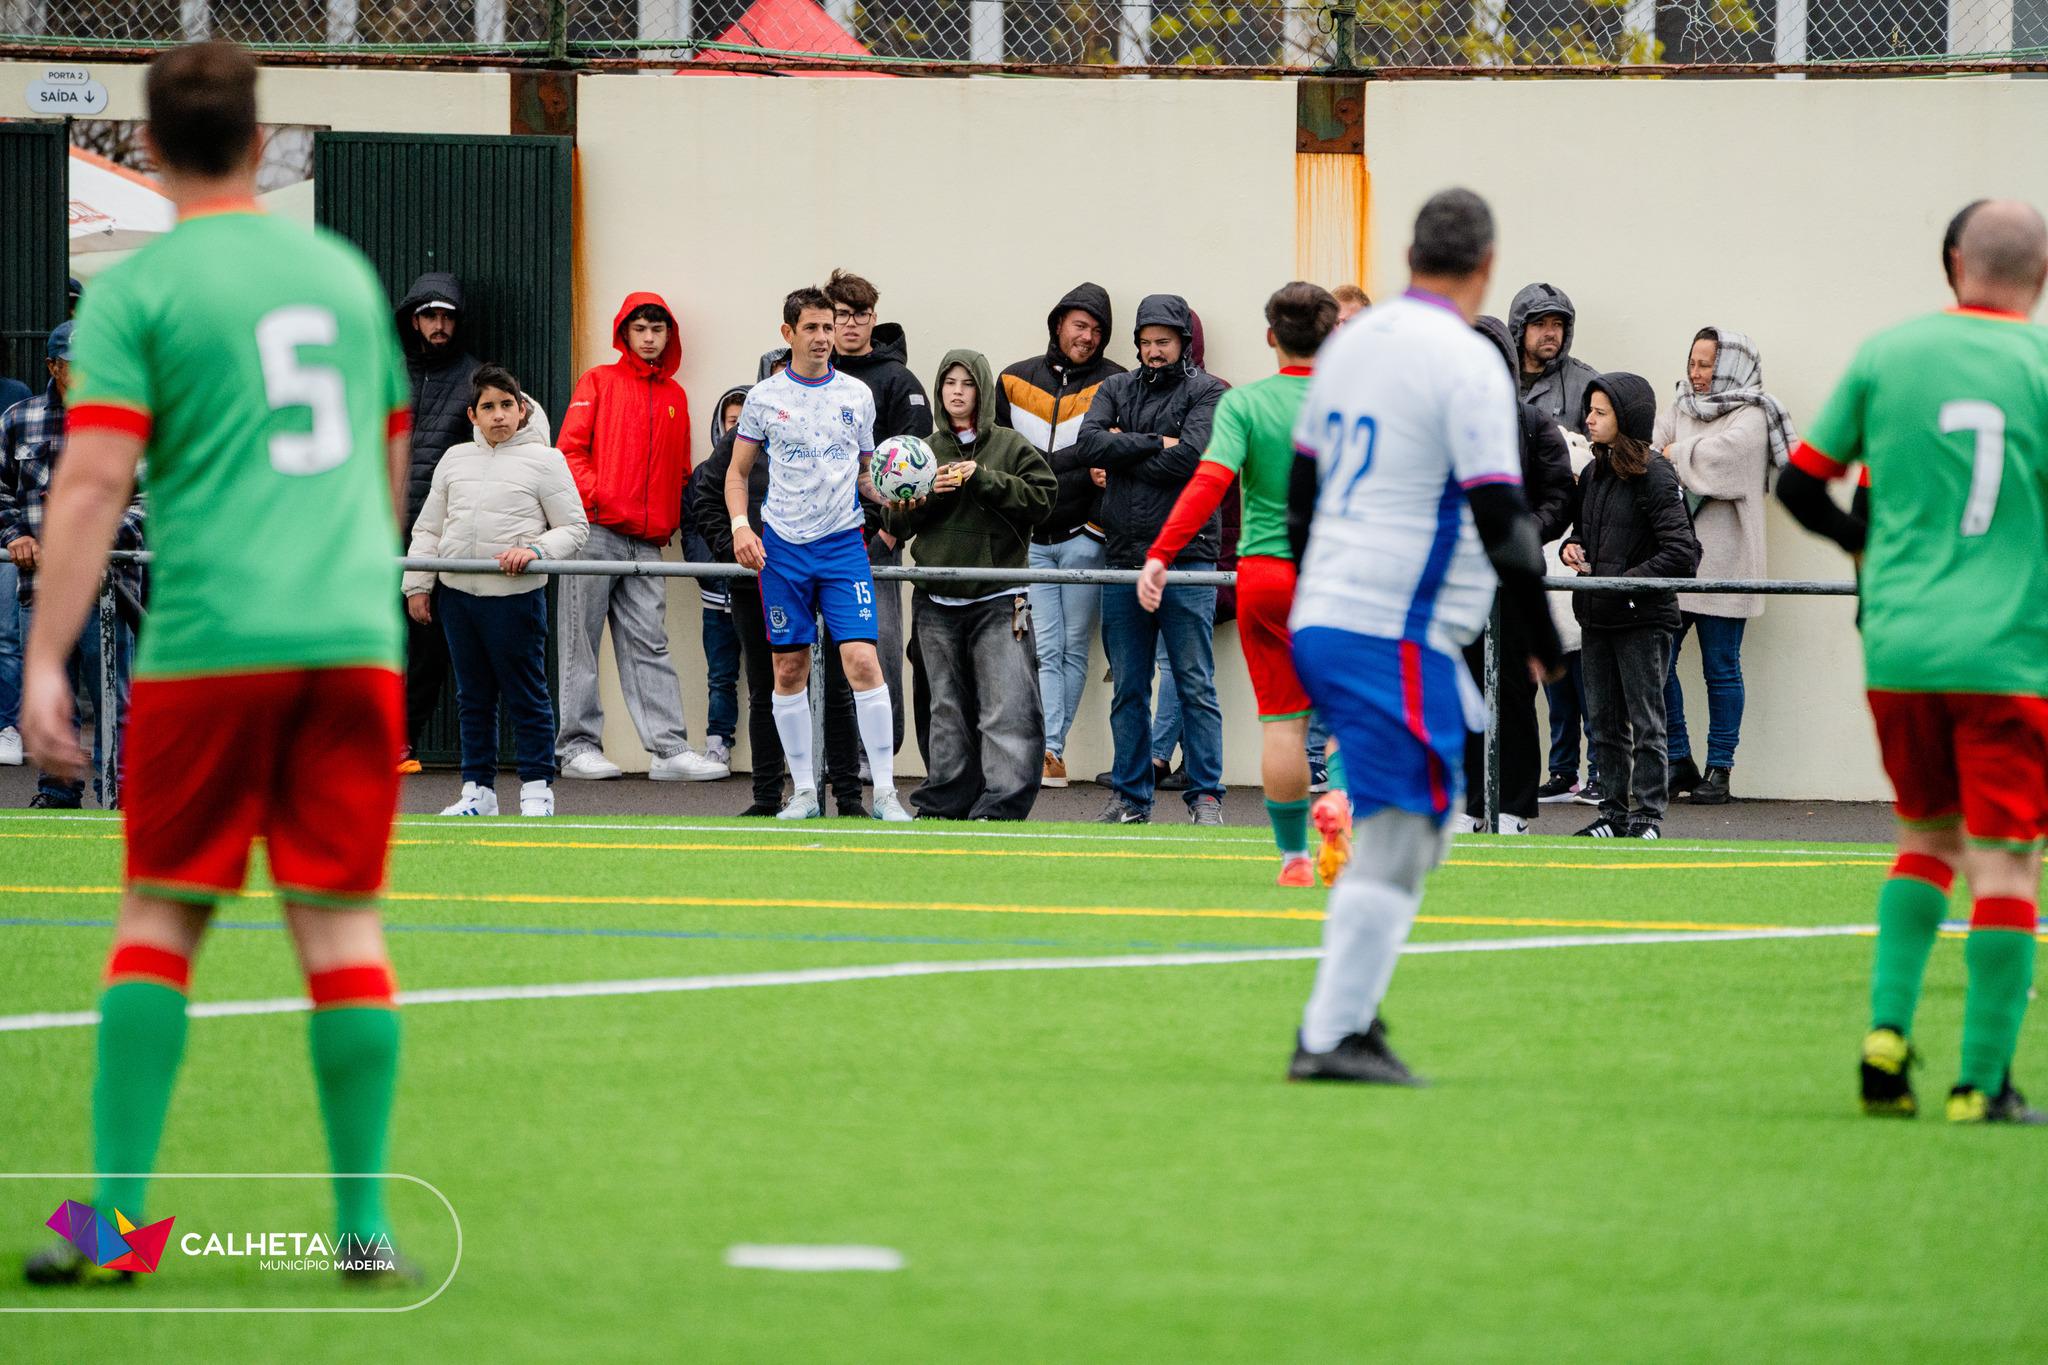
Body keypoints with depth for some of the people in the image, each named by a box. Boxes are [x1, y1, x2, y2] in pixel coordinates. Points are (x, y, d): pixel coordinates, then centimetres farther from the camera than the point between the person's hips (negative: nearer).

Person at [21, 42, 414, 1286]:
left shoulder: (135, 294, 0)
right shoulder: (345, 273, 15)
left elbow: (93, 483, -10)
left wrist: (45, 662, -10)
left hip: (210, 644, -3)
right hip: (353, 636, 3)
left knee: (162, 915, 4)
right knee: (342, 921, 4)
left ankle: (118, 1217, -1)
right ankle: (366, 1225, 1)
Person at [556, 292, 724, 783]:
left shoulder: (675, 397, 18)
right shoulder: (599, 382, 5)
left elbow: (680, 469, 21)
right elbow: (571, 448, -2)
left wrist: (669, 521, 6)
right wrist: (592, 497, -14)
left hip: (647, 540, 4)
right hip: (595, 533, -4)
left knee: (649, 645, 1)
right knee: (582, 645, -1)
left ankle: (670, 749, -5)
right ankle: (579, 745, 2)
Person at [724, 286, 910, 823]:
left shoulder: (857, 395, 7)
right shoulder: (764, 397, 4)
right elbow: (737, 473, 10)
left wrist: (893, 497, -4)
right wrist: (740, 526, -5)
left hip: (842, 542, 0)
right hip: (782, 544, 0)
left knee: (862, 659, -12)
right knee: (790, 671, 3)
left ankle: (884, 792, -10)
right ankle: (804, 791, 13)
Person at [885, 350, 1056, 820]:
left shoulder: (1011, 447, 5)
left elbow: (1042, 498, -6)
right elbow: (896, 522, 11)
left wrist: (983, 480, -12)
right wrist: (929, 494, -8)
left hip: (998, 600, -3)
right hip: (937, 602, 3)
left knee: (1008, 707, -12)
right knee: (948, 710, 9)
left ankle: (1003, 803, -14)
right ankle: (946, 802, 14)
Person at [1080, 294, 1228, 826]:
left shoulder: (1206, 392, 2)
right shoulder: (1116, 390, 14)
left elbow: (1190, 458, -13)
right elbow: (1091, 442, -3)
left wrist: (1124, 452, -4)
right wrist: (1154, 444, -10)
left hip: (1186, 558, -4)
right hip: (1124, 558, 4)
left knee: (1195, 685, -3)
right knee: (1128, 689, 8)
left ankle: (1206, 797, -1)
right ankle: (1131, 797, 13)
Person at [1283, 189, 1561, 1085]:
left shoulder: (1351, 341, 12)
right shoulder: (1467, 364, -12)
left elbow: (1301, 490, 20)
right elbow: (1500, 520, -15)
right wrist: (1542, 642, -5)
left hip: (1320, 619, 8)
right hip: (1400, 636, -8)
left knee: (1410, 829, 17)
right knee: (1397, 837, -5)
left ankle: (1346, 1015, 12)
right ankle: (1334, 1036, -7)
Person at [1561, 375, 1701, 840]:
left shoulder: (1655, 475, -12)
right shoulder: (1593, 474, 11)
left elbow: (1681, 553, -17)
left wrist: (1624, 582, -18)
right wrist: (1572, 549, 3)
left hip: (1643, 619, -8)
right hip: (1597, 618, 8)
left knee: (1645, 722, -2)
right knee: (1603, 722, 11)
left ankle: (1647, 816, 2)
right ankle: (1614, 814, 18)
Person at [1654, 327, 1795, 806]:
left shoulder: (1750, 417, -1)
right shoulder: (1679, 410, 16)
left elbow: (1723, 452, -17)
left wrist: (1674, 454, -4)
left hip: (1721, 558, -5)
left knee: (1721, 668, 0)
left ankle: (1719, 769, 7)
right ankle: (1678, 762, 12)